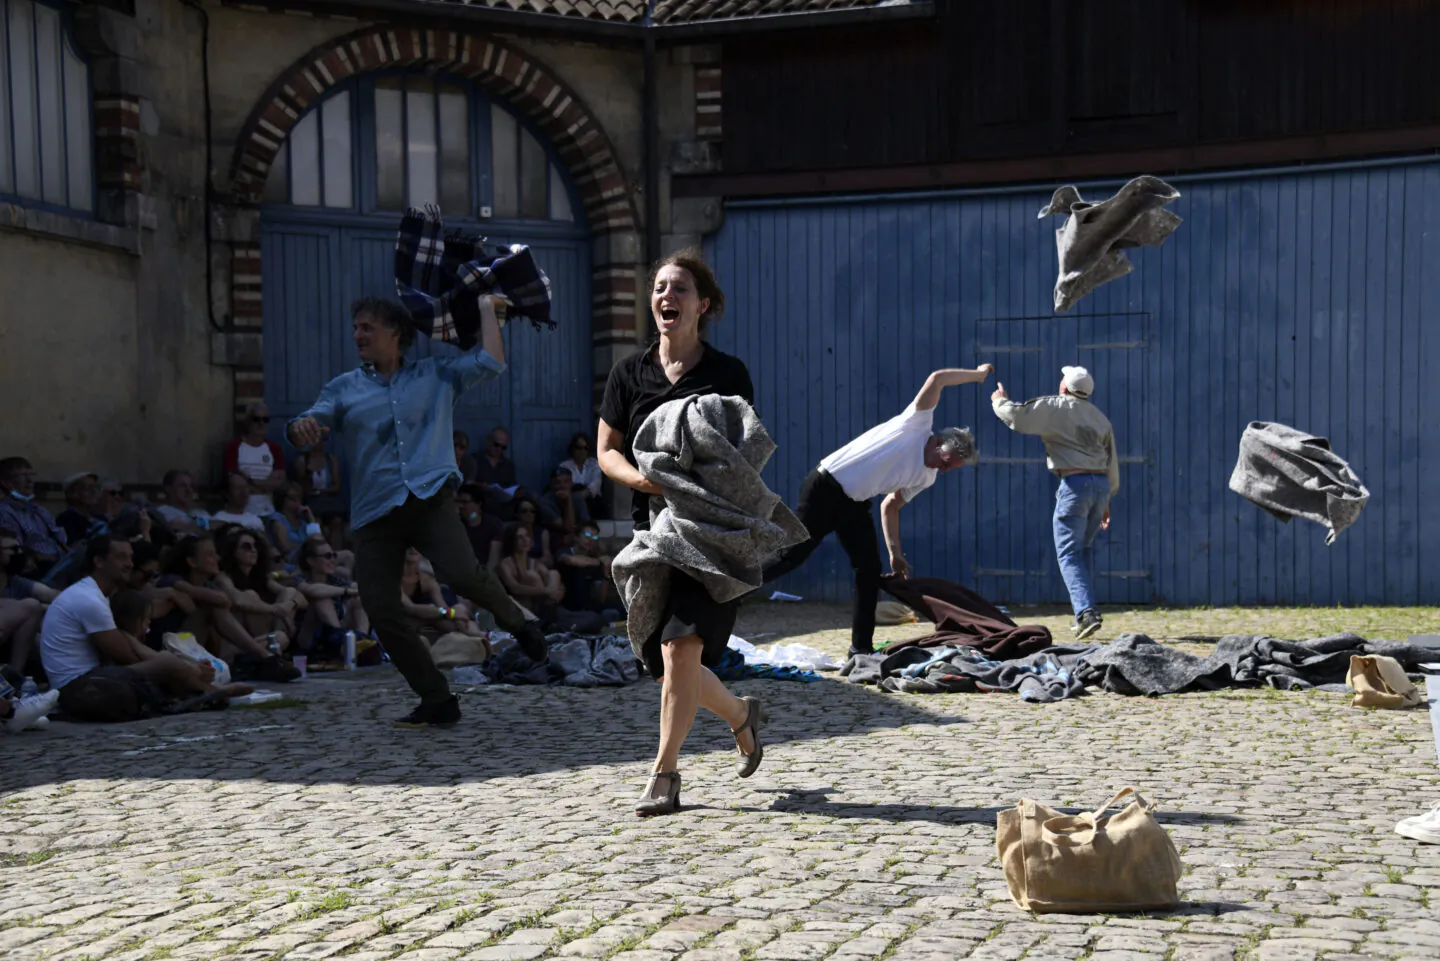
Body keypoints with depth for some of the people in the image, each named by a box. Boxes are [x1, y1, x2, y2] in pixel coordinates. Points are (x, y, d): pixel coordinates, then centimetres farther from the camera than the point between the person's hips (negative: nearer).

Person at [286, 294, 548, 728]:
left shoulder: (437, 375, 16)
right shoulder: (344, 388, 18)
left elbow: (492, 362, 7)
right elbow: (309, 427, 5)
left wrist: (486, 308, 17)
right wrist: (301, 427, -19)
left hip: (430, 497, -2)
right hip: (374, 513, 3)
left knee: (461, 573, -28)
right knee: (381, 610, -8)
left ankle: (515, 621, 4)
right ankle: (437, 700, 5)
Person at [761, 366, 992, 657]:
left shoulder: (926, 478, 10)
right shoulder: (918, 425, -10)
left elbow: (890, 506, 19)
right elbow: (936, 379, -19)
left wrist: (895, 552, 13)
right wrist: (978, 374, -7)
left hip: (855, 504, 8)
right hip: (826, 490, -8)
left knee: (870, 569, 1)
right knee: (792, 556, -8)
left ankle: (861, 647, 8)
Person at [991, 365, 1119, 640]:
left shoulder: (1055, 407, 0)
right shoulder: (1100, 417, 20)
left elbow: (1016, 416, -7)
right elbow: (1112, 462, 21)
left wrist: (1000, 401, 15)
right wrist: (1106, 500, 26)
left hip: (1075, 483, -6)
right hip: (1102, 483, 6)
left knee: (1070, 553, -5)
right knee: (1085, 548, 18)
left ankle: (1086, 611, -20)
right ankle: (1087, 611, 17)